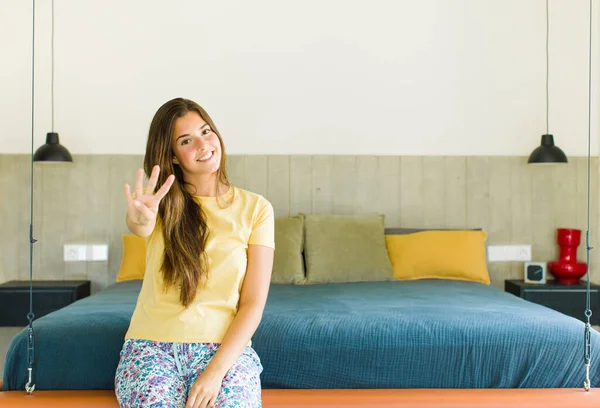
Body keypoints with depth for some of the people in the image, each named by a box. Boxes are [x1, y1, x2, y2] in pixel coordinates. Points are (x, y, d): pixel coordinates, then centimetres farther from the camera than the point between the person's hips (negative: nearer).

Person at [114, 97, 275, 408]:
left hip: (225, 349, 0)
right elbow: (141, 227, -22)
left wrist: (215, 371, -15)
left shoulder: (255, 208, 1)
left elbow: (253, 304, -3)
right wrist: (138, 219, -47)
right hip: (152, 346, 1)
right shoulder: (164, 202, 4)